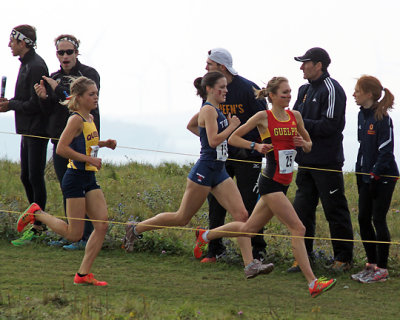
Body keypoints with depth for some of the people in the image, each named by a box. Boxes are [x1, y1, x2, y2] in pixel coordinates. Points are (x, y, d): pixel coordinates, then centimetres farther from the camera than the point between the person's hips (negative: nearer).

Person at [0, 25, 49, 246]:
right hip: (27, 130, 10)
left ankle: (37, 227, -2)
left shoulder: (36, 67, -17)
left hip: (37, 131, -10)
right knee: (26, 177, 13)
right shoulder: (26, 64, 14)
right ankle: (38, 222, 22)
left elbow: (35, 105, -21)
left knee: (35, 178, -6)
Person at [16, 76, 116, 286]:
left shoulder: (90, 119, 13)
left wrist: (103, 144, 14)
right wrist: (88, 158, -20)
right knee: (74, 234, -4)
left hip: (90, 180, 9)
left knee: (102, 225, -2)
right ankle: (36, 213, 15)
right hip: (75, 179, -9)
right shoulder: (76, 119, -14)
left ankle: (83, 274, 2)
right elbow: (61, 148, -23)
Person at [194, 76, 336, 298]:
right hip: (270, 182, -7)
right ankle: (313, 283, -15)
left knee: (249, 228, 17)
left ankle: (206, 235, 38)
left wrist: (304, 144, -3)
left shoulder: (295, 116, 10)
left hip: (283, 184, 7)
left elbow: (309, 145, 20)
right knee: (298, 229, -14)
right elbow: (233, 138, -1)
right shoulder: (263, 117, -7)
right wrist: (256, 146, -15)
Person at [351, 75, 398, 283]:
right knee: (363, 219, 9)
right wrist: (360, 173, 14)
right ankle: (371, 264, 19)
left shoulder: (382, 118, -16)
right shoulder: (362, 115, 9)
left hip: (383, 177, -8)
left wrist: (375, 174, -18)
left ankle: (382, 269, 2)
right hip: (367, 176, 8)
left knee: (378, 220, -4)